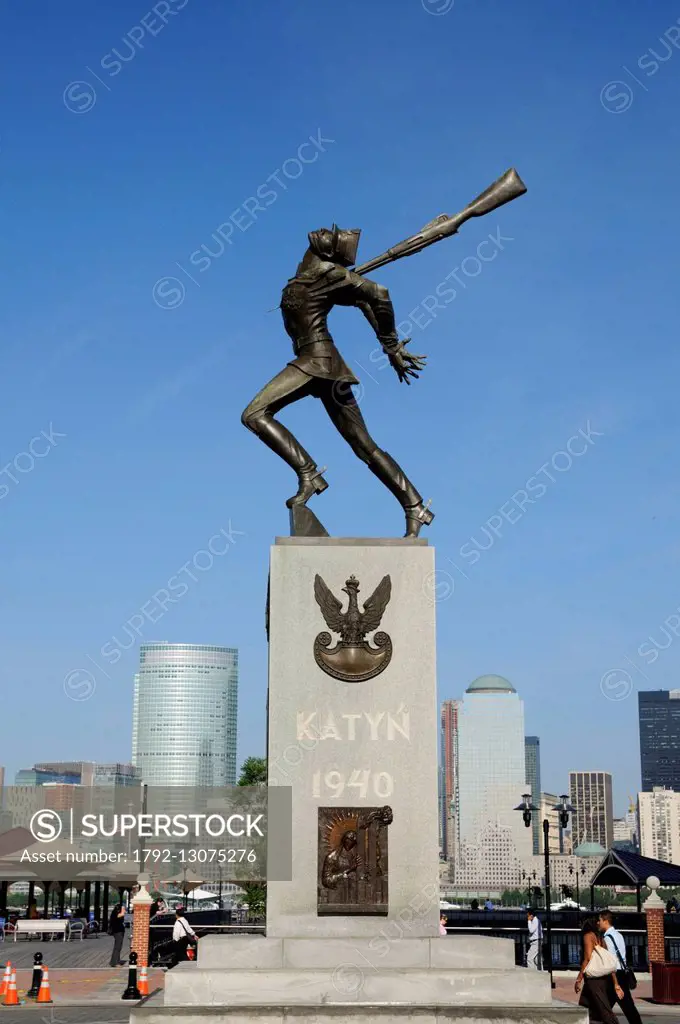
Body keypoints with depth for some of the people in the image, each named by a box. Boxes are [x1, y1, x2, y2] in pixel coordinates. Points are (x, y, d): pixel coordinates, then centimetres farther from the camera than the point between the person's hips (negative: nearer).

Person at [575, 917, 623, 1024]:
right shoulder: (600, 938, 20)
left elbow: (587, 958, -13)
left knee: (604, 1011, -10)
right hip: (603, 978, 8)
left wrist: (578, 979, -13)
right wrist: (616, 985, 16)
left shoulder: (588, 935, -1)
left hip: (593, 978, -8)